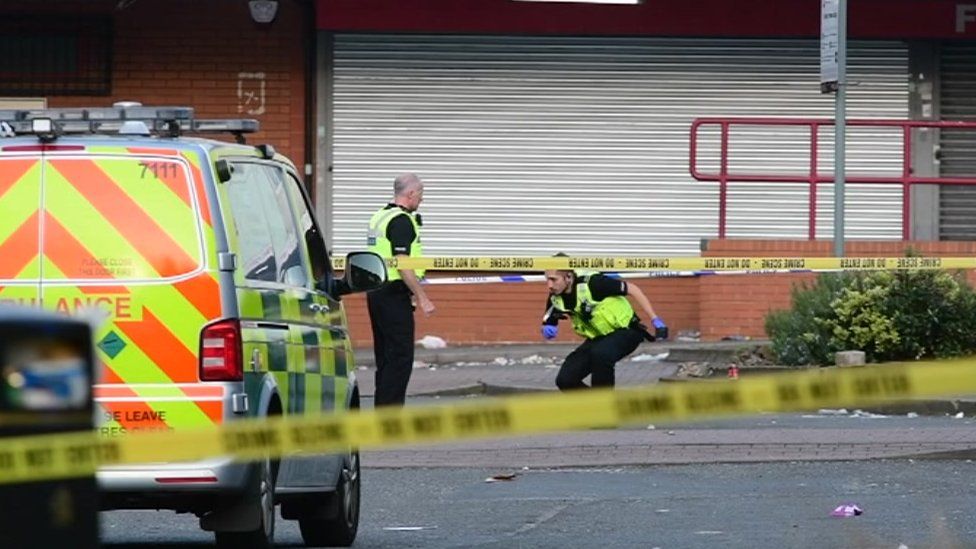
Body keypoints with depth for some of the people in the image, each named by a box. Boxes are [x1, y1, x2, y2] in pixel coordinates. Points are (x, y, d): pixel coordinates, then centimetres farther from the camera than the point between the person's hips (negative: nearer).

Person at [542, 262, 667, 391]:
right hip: (598, 338, 6)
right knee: (565, 380, -8)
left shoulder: (592, 283, -26)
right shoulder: (555, 299, -8)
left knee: (599, 354, -37)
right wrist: (548, 330, -20)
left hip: (625, 331, -6)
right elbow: (547, 331, 6)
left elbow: (632, 289, -18)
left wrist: (655, 320, -20)